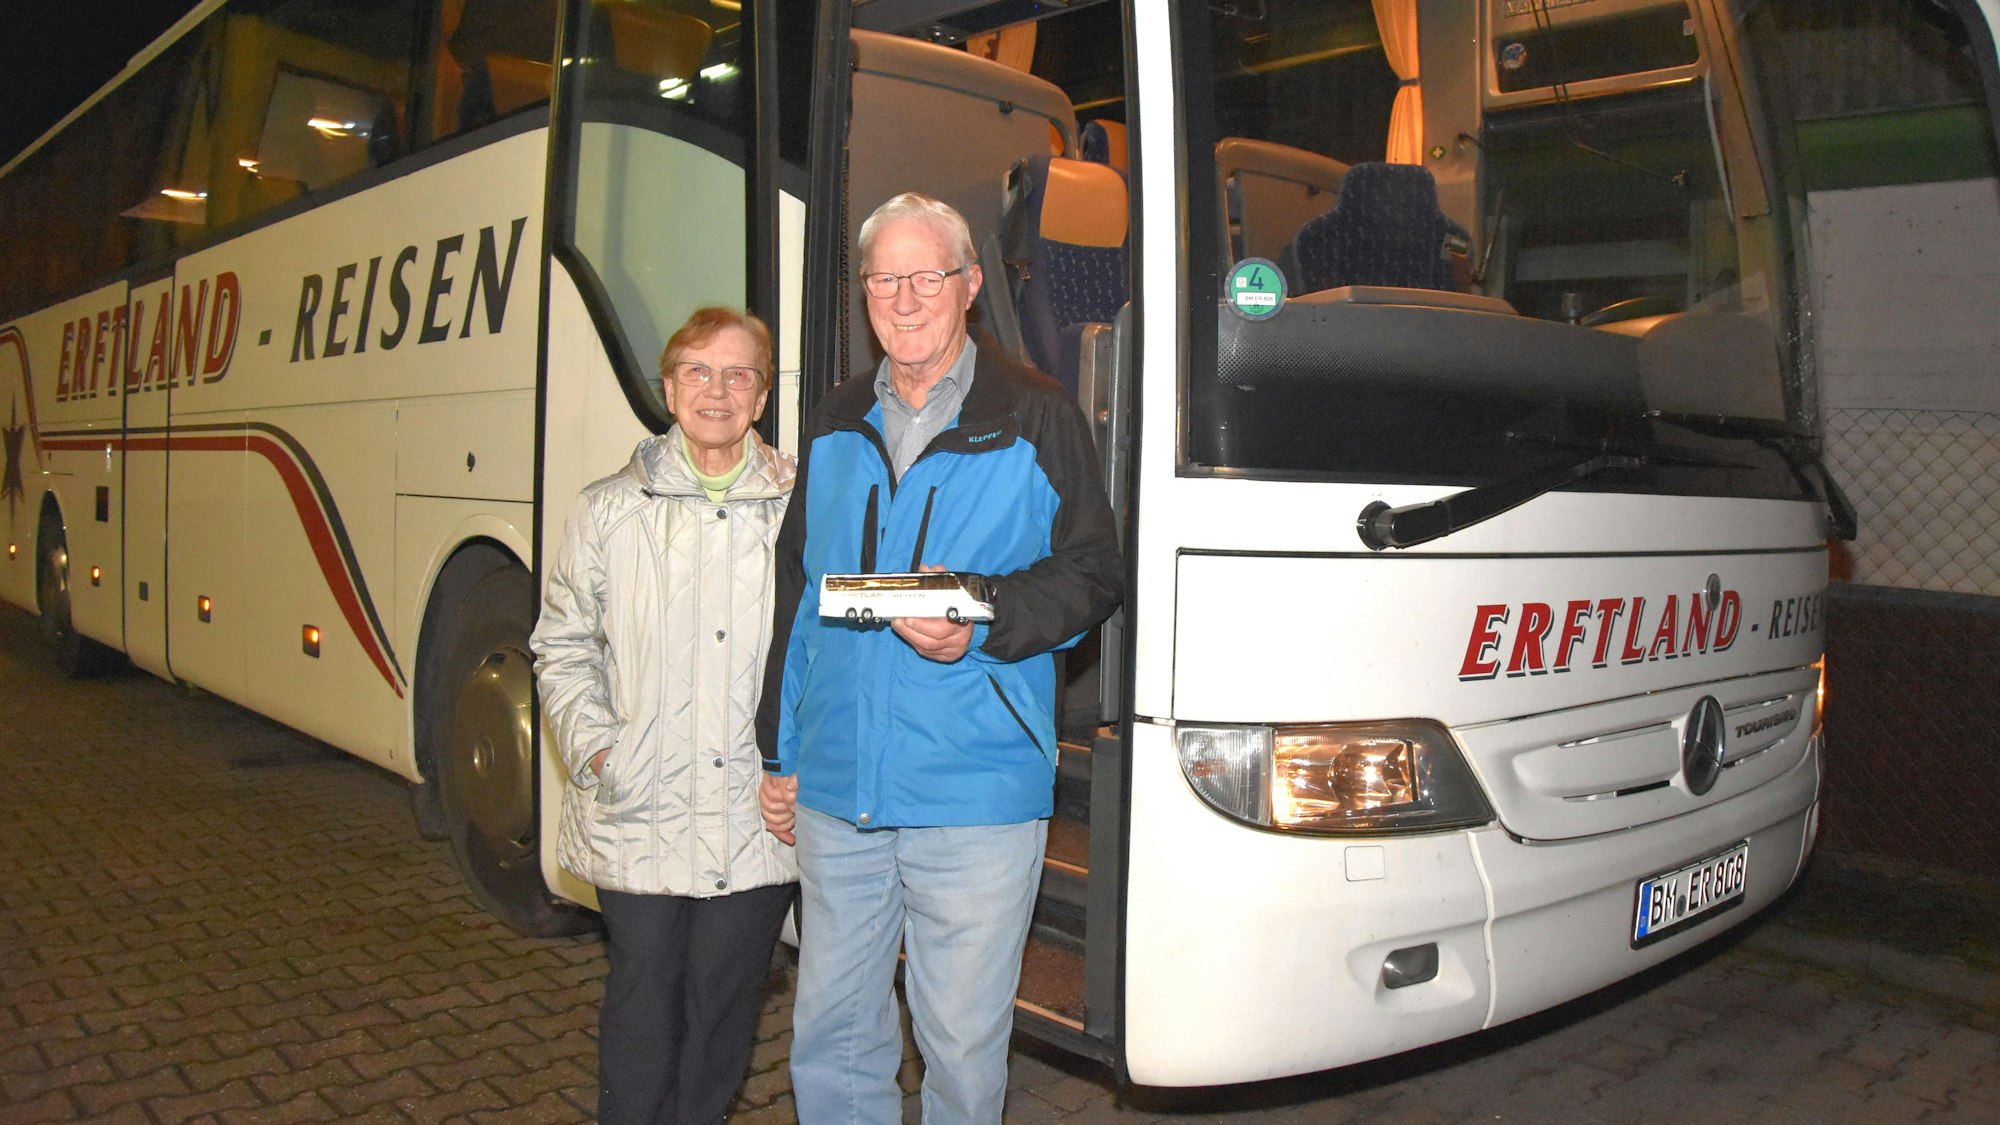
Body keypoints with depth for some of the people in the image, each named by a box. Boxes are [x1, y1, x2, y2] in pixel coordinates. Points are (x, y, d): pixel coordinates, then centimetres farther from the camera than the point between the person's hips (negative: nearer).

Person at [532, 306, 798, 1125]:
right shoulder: (609, 510, 5)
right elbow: (562, 647, 9)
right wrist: (594, 749, -4)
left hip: (758, 819, 0)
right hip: (637, 818, 0)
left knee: (724, 1003, 12)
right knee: (644, 997, 7)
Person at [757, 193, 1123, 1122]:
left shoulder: (1037, 419, -1)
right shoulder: (835, 425, 13)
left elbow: (1092, 573, -2)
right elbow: (795, 598, 17)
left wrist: (985, 623, -20)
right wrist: (779, 752, 16)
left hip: (976, 798, -4)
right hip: (834, 793, 4)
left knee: (962, 1044, 8)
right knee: (830, 1035, 15)